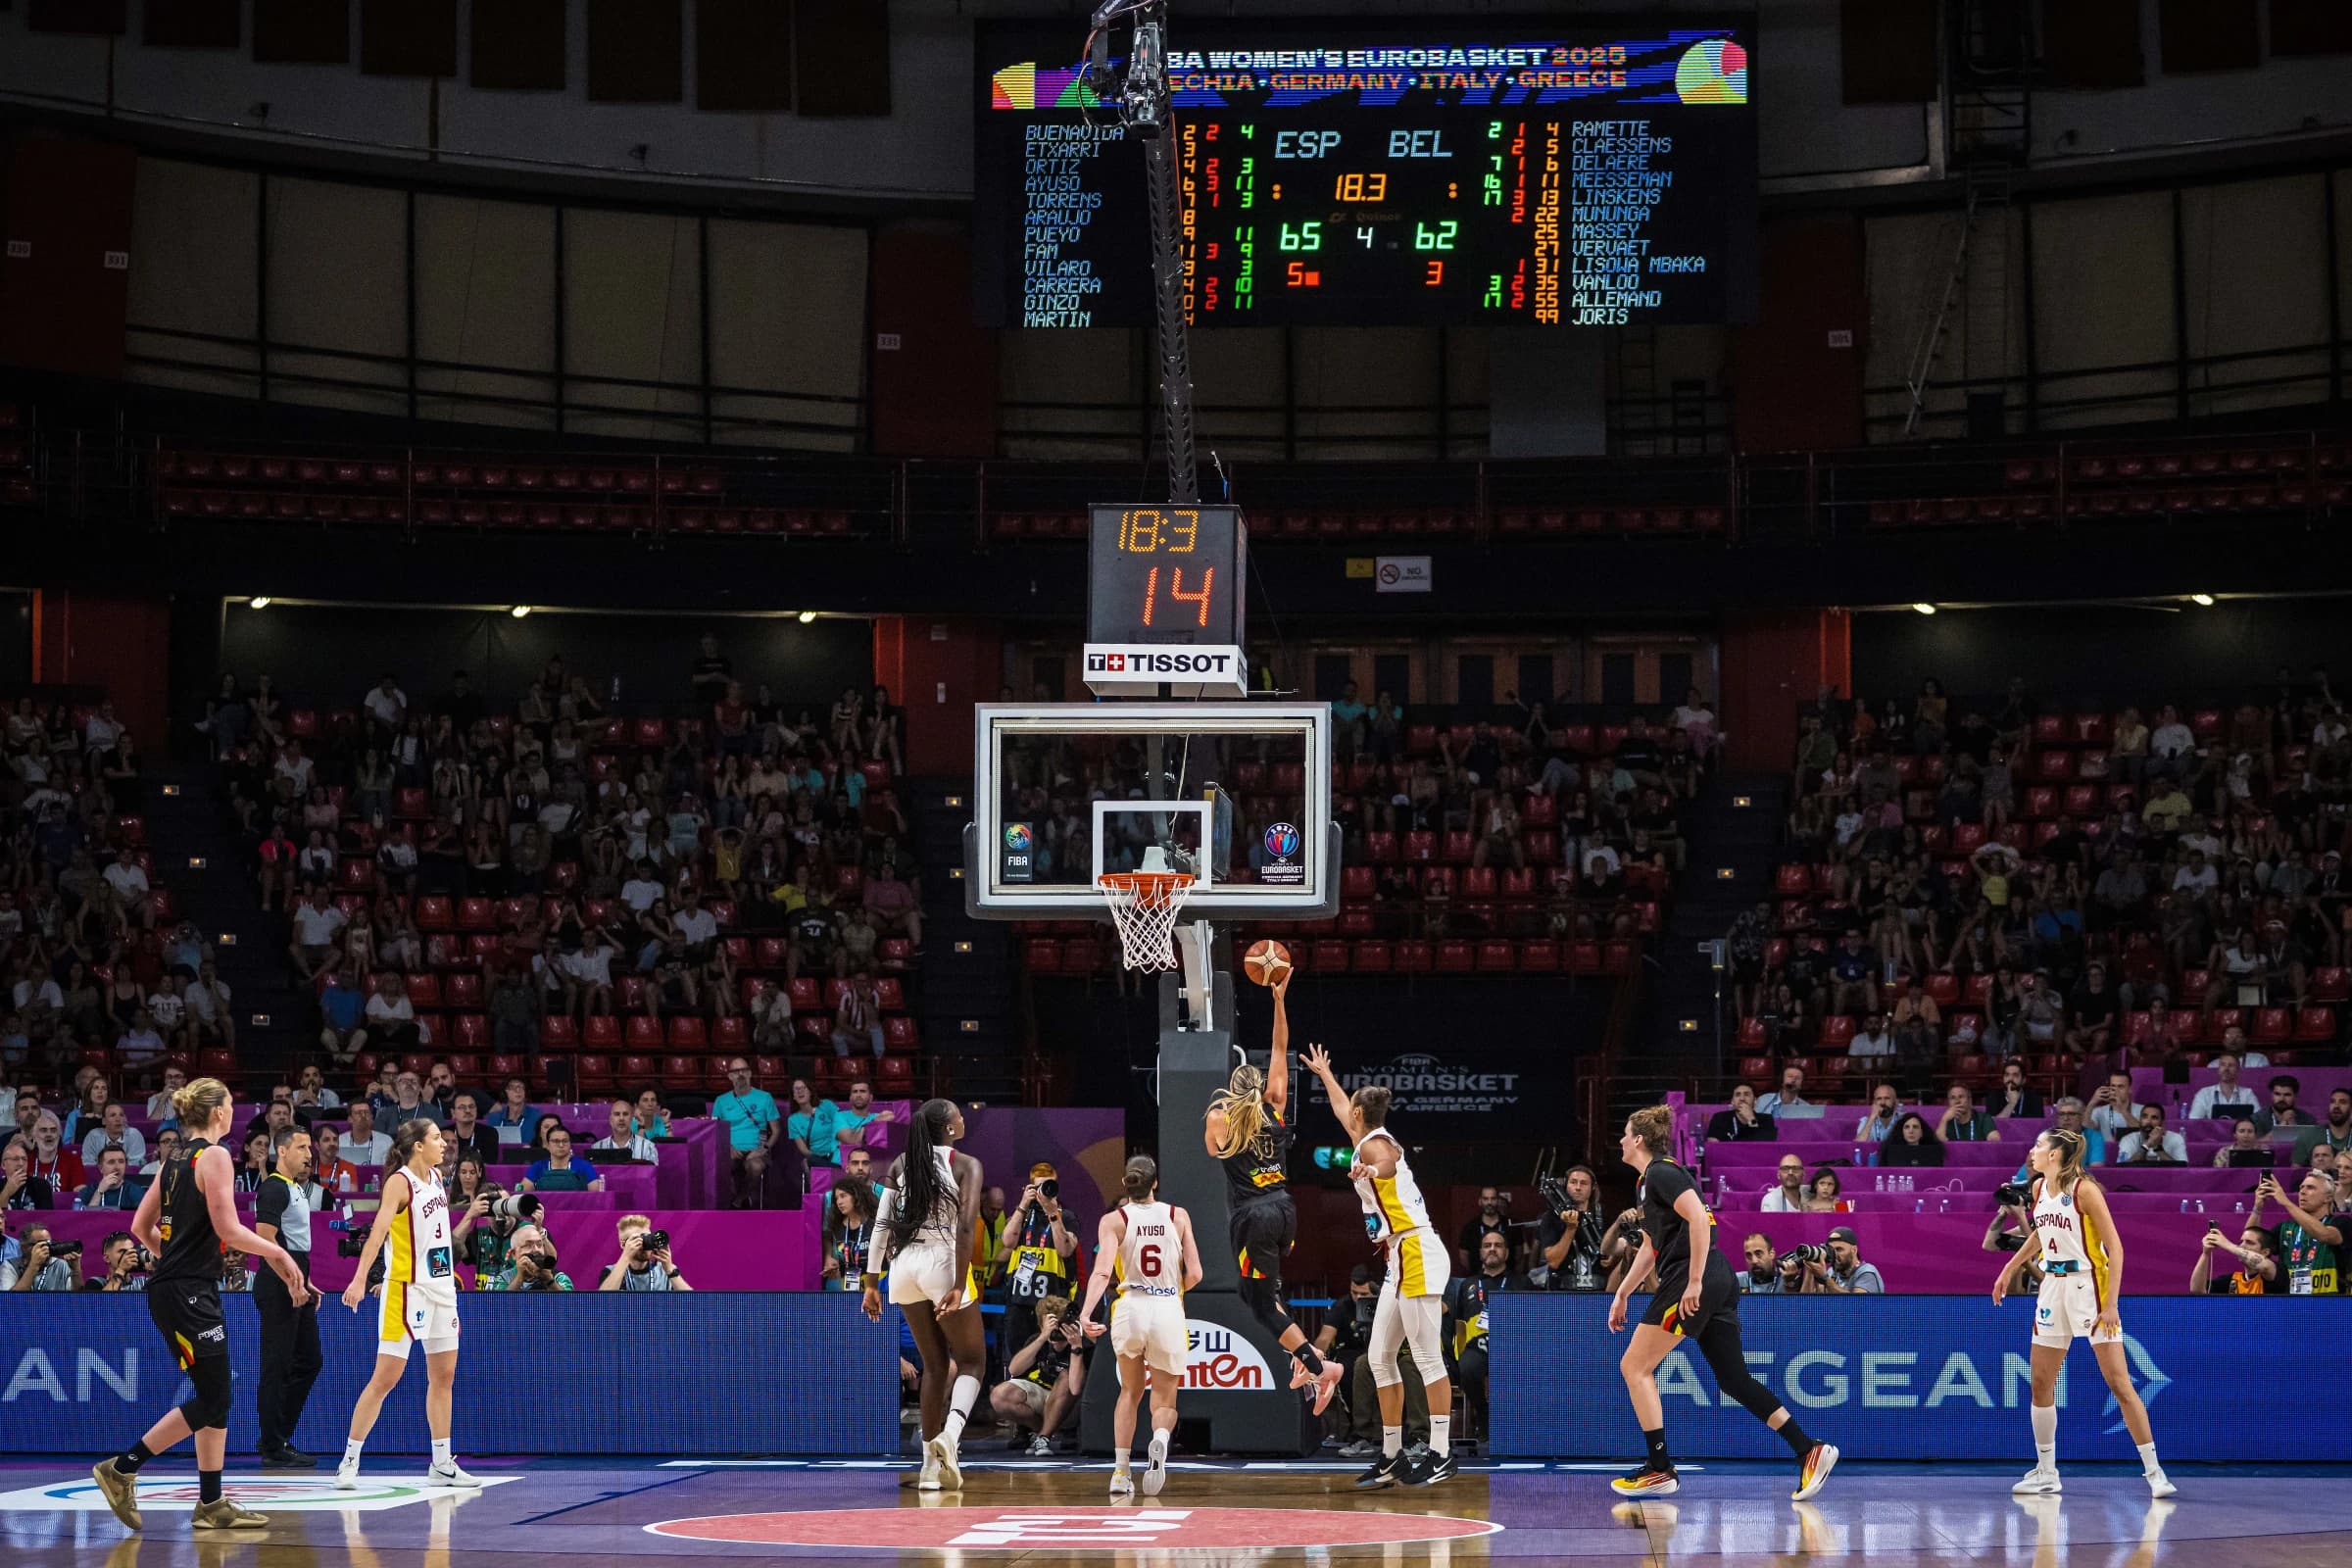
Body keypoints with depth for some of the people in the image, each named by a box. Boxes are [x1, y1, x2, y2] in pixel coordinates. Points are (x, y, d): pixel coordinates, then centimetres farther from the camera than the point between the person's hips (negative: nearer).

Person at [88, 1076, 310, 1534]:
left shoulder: (177, 1159, 14)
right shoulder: (214, 1156, -11)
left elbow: (141, 1227, 17)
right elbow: (228, 1229, -18)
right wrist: (276, 1251, -7)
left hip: (174, 1288, 9)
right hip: (188, 1292, -9)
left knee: (217, 1399, 10)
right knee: (210, 1401, -6)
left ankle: (211, 1504, 11)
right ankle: (122, 1469, -3)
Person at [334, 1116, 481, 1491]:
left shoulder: (436, 1176, 9)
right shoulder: (399, 1182, -14)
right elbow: (378, 1230, -26)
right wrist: (360, 1278, -37)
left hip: (441, 1287, 8)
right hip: (407, 1288, -8)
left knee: (444, 1376, 10)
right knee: (385, 1377, -8)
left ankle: (442, 1464, 18)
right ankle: (349, 1462, -2)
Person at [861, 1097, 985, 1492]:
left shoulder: (901, 1164, 10)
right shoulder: (965, 1165, -4)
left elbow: (882, 1225, 5)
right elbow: (965, 1228, -14)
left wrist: (872, 1283, 7)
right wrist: (959, 1287, -18)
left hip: (904, 1266, 5)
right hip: (944, 1263, -5)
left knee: (934, 1365, 17)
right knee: (971, 1361, 10)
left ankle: (931, 1465, 14)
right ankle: (950, 1433, -17)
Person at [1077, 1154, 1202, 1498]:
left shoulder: (1115, 1220, 1)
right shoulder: (1177, 1216, 5)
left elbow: (1102, 1270, -14)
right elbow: (1194, 1274, 2)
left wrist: (1085, 1312, -24)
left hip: (1131, 1309, 0)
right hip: (1169, 1310, 0)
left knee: (1130, 1392, 23)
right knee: (1164, 1402, 10)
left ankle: (1120, 1473, 13)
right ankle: (1160, 1438, -26)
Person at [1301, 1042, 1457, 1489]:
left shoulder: (1375, 1145, -9)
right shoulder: (1372, 1140, 18)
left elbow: (1387, 1166, -35)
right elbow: (1342, 1109, 39)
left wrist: (1370, 1173, -58)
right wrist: (1323, 1073, 55)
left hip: (1417, 1255, -10)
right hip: (1401, 1260, 10)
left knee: (1427, 1356, -10)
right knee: (1381, 1359, 8)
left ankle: (1441, 1454, -11)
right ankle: (1393, 1457, 10)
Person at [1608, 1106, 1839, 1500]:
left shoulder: (1661, 1173, -7)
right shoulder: (1651, 1180, 23)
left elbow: (1698, 1218, -21)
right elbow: (1650, 1248, 32)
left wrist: (1694, 1282, -25)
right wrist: (1621, 1295, 33)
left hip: (1694, 1283, -10)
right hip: (1718, 1283, 10)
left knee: (1635, 1366, -1)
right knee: (1734, 1379, 7)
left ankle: (1660, 1470, -2)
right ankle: (1809, 1451, -1)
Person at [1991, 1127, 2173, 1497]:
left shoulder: (2084, 1190, -16)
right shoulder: (2039, 1187, 5)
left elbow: (2114, 1246, -15)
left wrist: (2110, 1304, -20)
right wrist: (2010, 1268, 25)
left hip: (2088, 1286, -7)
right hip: (2053, 1287, 7)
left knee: (2119, 1383, -9)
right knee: (2041, 1383, 6)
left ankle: (2154, 1471, -4)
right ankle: (2046, 1472, 17)